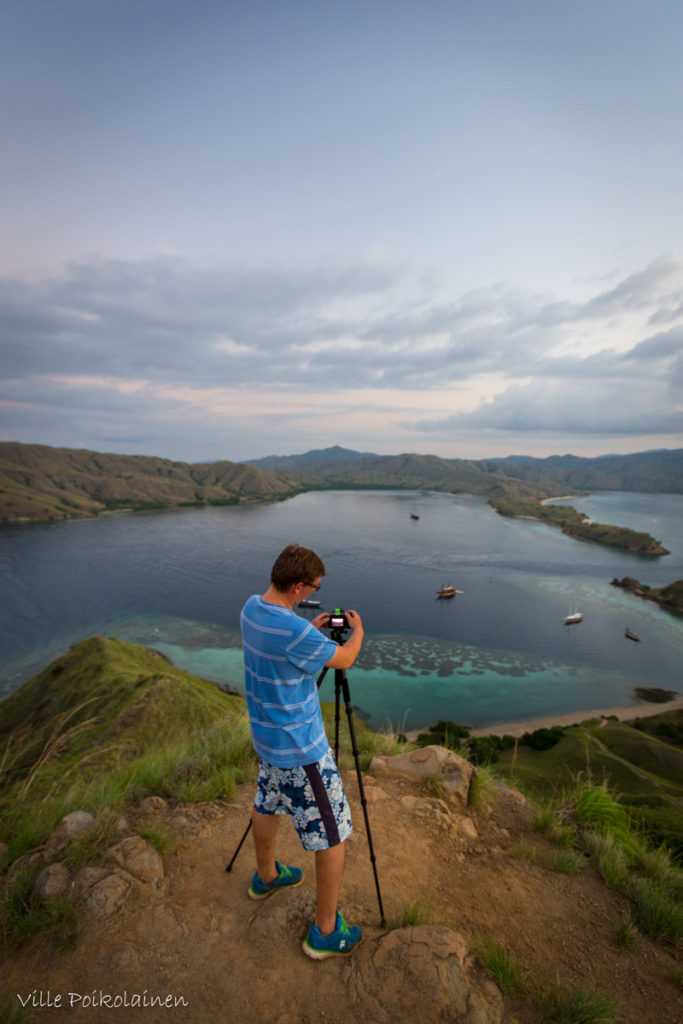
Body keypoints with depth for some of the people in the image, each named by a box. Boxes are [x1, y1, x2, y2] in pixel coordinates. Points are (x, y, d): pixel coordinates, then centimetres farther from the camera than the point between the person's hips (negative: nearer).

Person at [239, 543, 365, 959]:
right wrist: (358, 630, 2)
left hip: (267, 737, 9)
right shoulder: (294, 632, -33)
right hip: (301, 748, -9)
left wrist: (310, 629, 5)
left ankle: (267, 876, 54)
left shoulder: (252, 608, -7)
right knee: (333, 835, 9)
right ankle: (326, 932, 27)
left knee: (266, 805, 30)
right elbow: (344, 659, -16)